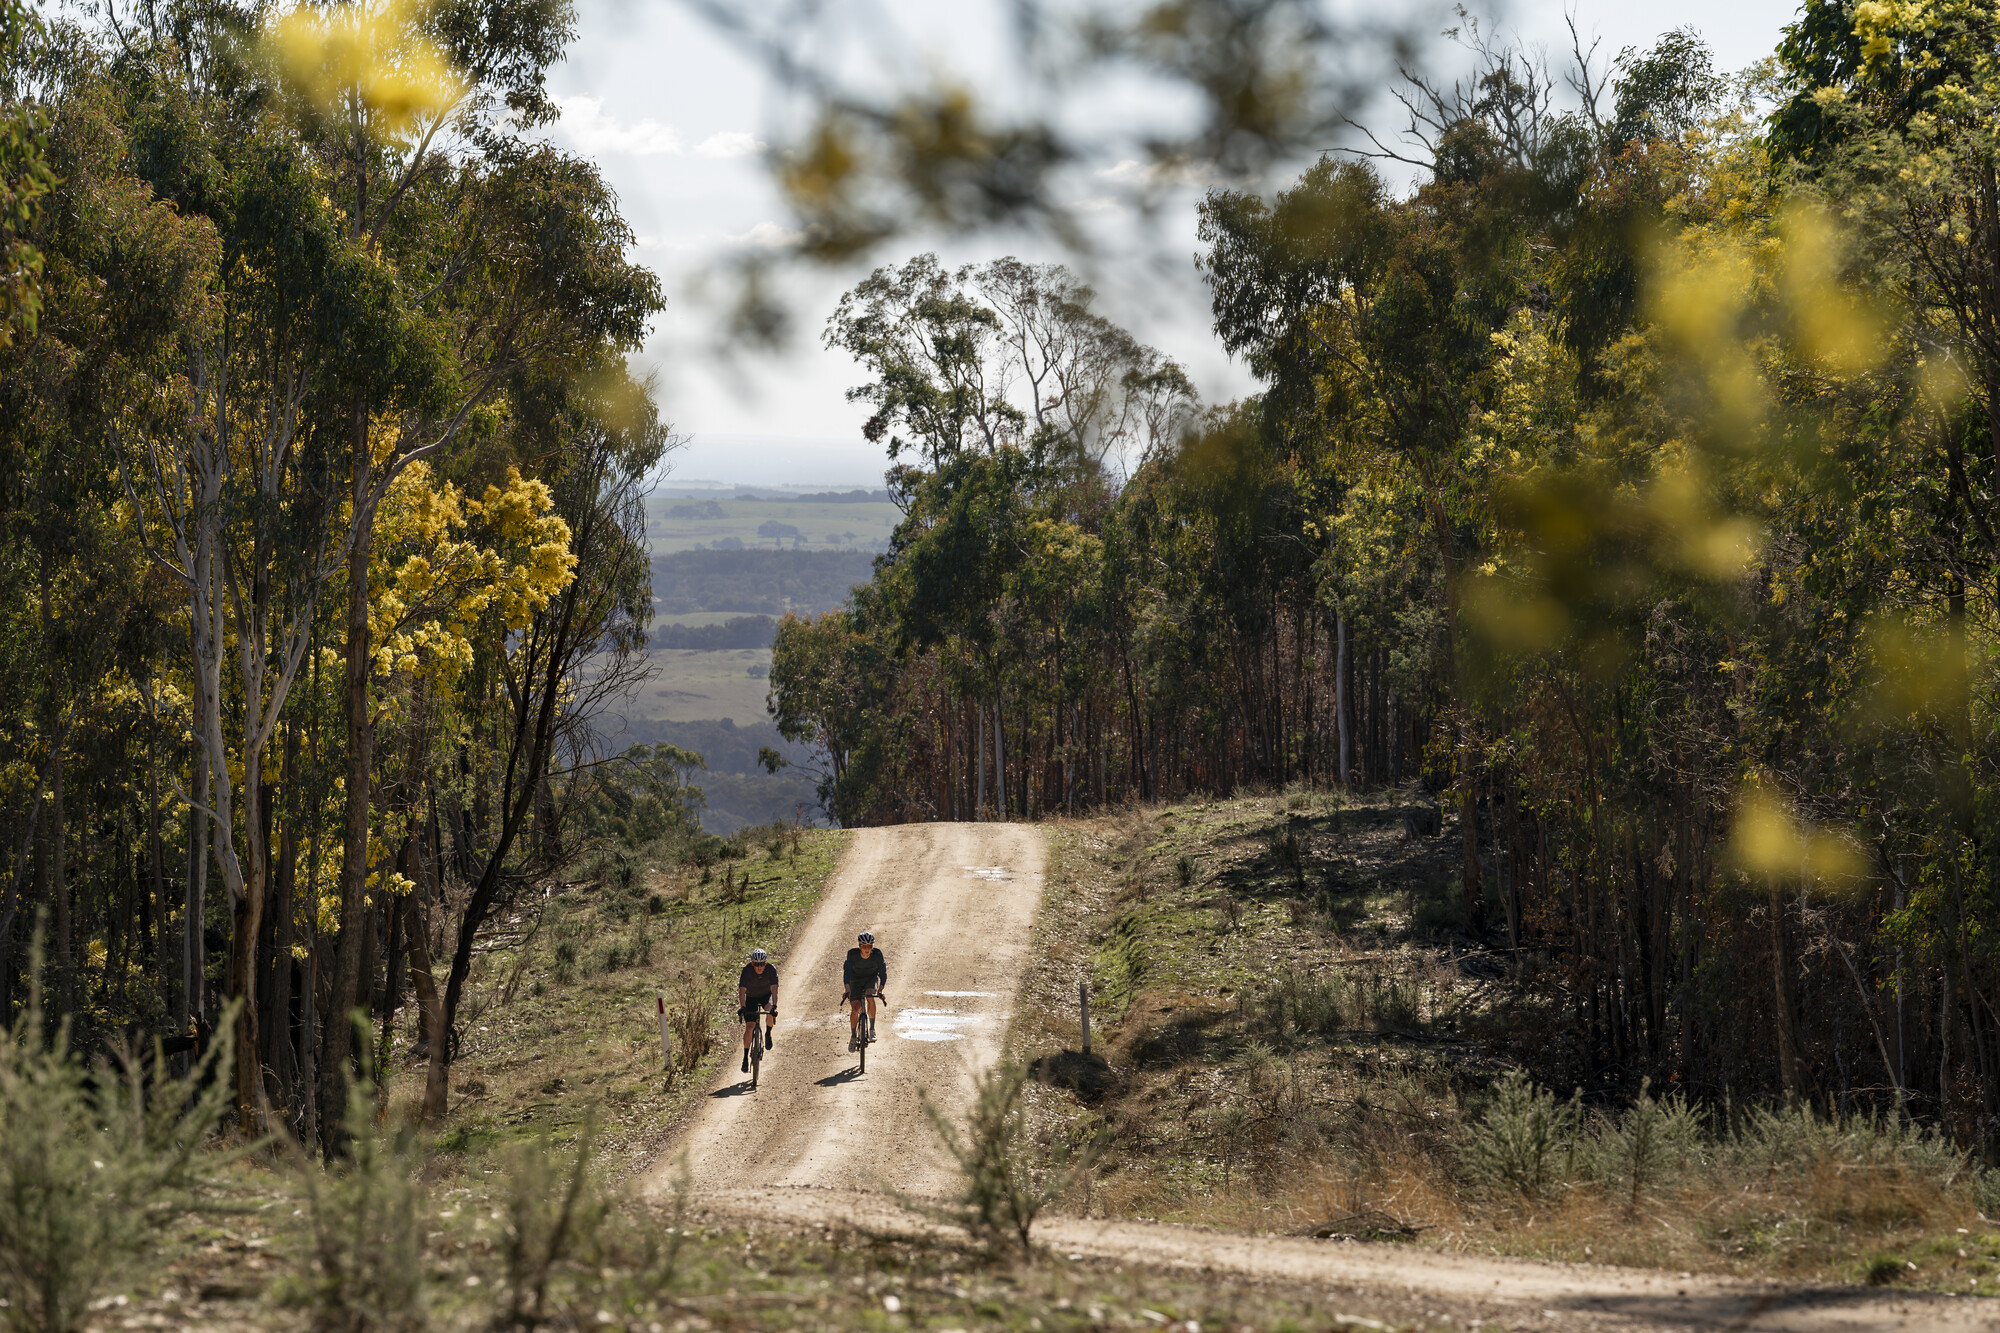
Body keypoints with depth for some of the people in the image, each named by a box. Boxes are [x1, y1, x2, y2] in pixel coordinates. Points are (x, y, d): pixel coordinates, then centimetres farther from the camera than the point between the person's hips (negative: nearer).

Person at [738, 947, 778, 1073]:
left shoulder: (771, 970, -26)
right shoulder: (747, 970, -26)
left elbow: (774, 988, -34)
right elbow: (742, 989, -33)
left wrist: (774, 1006, -47)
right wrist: (742, 1007, -47)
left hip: (766, 996, 0)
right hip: (751, 997, 0)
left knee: (771, 1013, -32)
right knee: (749, 1026, -11)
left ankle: (768, 1034, -3)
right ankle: (746, 1057, -2)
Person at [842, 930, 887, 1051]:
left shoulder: (877, 954, -25)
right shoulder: (852, 954, -27)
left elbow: (883, 973, -26)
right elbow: (847, 971, -33)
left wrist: (880, 990, -41)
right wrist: (847, 990, -48)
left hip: (871, 979, 0)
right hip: (856, 980, 0)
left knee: (870, 998, -31)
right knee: (855, 1010, -11)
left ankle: (872, 1029, -18)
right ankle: (853, 1036, 12)